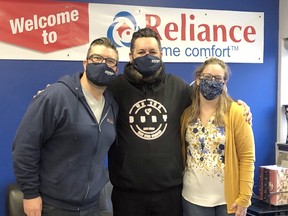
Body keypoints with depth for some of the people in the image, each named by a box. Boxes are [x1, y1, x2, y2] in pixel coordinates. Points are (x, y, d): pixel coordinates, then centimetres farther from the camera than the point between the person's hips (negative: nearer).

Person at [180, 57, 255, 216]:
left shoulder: (236, 113, -8)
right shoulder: (187, 114, 2)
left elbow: (247, 157, -9)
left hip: (228, 198, -2)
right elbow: (181, 153, 9)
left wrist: (244, 198, -12)